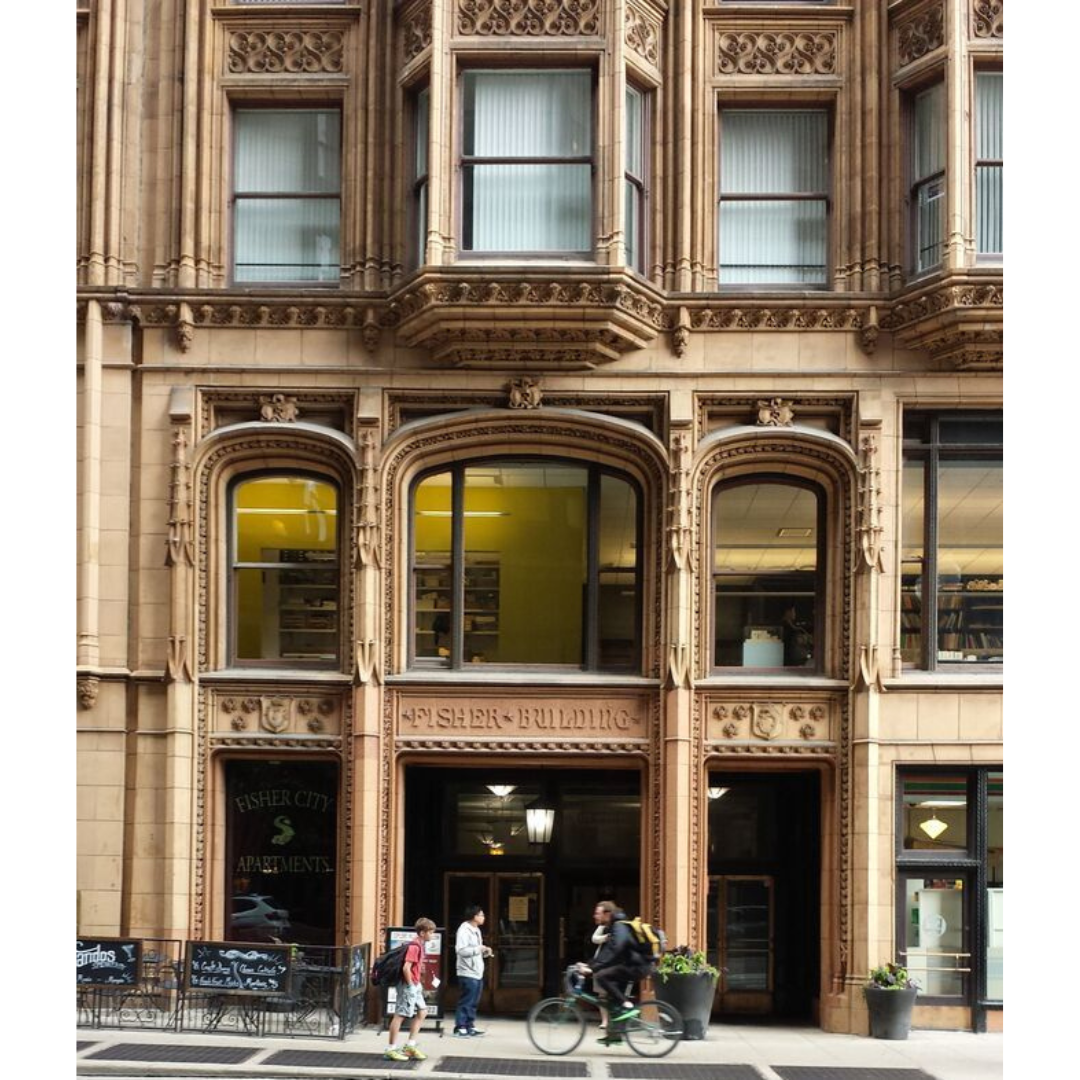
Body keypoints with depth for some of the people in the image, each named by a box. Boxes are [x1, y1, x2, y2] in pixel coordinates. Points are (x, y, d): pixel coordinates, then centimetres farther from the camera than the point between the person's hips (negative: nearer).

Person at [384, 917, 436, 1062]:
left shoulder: (420, 945, 11)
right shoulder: (415, 946, -19)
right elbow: (406, 968, -26)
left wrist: (417, 984, 18)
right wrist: (411, 984, -18)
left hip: (414, 985, 10)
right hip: (408, 985, -10)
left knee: (422, 1012, 13)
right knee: (400, 1015, -4)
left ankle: (410, 1046, 17)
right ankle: (391, 1050, 2)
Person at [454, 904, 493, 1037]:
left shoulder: (476, 930, 17)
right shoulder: (464, 930, -13)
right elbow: (461, 950, -23)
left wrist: (485, 952, 5)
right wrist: (479, 949, -18)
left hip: (477, 972, 9)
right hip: (468, 973, -9)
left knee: (473, 1002, 11)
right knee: (466, 1001, -5)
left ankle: (470, 1026, 17)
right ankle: (460, 1027, 0)